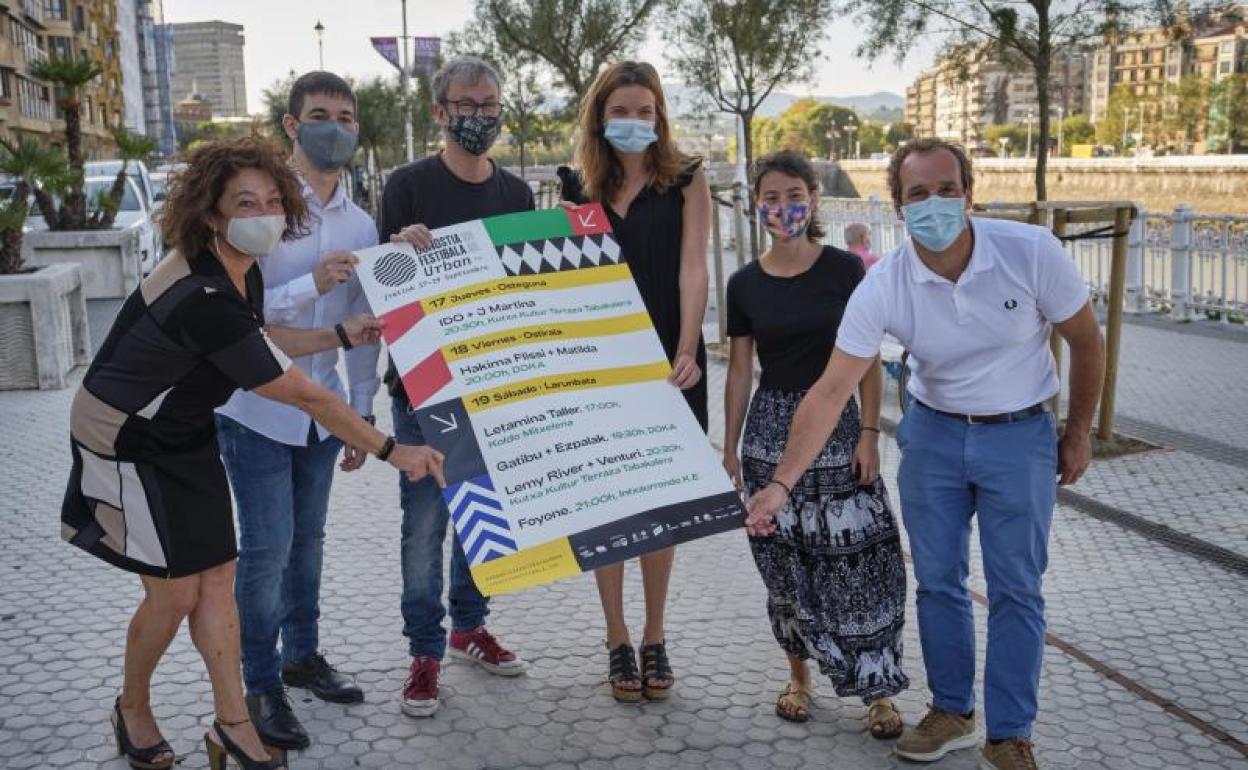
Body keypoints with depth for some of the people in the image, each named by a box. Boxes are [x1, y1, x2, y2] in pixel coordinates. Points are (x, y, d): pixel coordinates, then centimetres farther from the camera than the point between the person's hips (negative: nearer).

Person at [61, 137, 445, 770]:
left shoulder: (240, 270, -6)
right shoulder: (203, 299, -34)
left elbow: (253, 339, 14)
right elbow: (307, 396, -30)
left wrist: (341, 334, 3)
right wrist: (392, 451, -23)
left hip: (184, 438, 8)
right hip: (125, 444, -8)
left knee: (217, 575, 5)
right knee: (176, 591, -1)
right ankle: (133, 709, 26)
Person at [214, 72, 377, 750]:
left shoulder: (360, 226, 6)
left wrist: (362, 414, 11)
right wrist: (311, 286, -27)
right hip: (255, 408, -5)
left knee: (307, 538, 15)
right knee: (267, 548, -2)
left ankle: (301, 654, 32)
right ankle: (261, 685, 14)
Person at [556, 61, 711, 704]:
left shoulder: (685, 181, 1)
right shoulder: (579, 187, 8)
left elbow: (692, 269, -9)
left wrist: (686, 350, -21)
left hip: (667, 360, -1)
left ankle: (654, 638, 20)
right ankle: (617, 641, 16)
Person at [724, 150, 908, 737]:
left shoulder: (845, 270, -3)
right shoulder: (745, 284, 3)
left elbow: (868, 358, -1)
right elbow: (740, 370, 7)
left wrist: (869, 433, -7)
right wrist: (729, 448, 7)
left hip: (836, 424, -2)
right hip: (771, 429, 2)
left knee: (860, 556, -5)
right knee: (785, 562, 8)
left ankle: (877, 690, 8)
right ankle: (799, 677, 26)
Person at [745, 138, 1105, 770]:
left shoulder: (1031, 251, -21)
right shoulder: (883, 287, -18)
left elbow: (1085, 342, -5)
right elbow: (832, 390, -19)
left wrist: (1078, 434, 2)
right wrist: (781, 483, -27)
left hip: (1018, 434, -2)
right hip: (932, 433, 2)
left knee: (1015, 591, 3)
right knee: (938, 581, 11)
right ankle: (951, 711, 31)